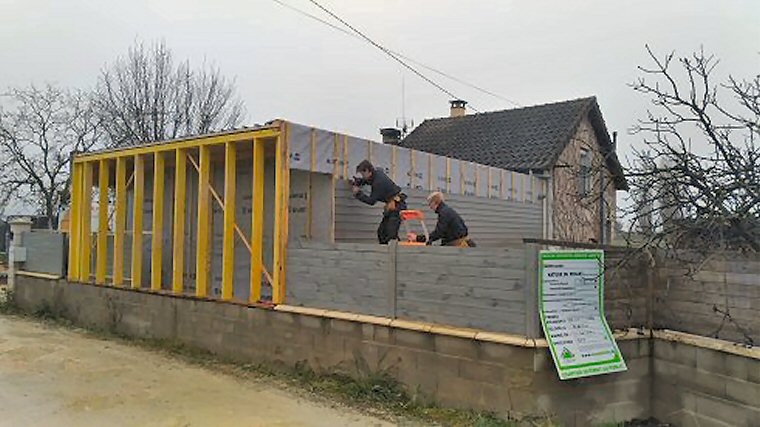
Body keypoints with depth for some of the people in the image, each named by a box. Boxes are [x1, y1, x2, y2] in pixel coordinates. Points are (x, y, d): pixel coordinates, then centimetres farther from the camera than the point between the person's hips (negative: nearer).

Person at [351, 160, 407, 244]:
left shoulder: (378, 182, -21)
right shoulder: (377, 173, 6)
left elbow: (371, 201, -17)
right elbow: (367, 180, 29)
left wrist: (358, 193, -10)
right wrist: (358, 181, 10)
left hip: (396, 206, -10)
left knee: (391, 234, -16)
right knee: (381, 231, 11)